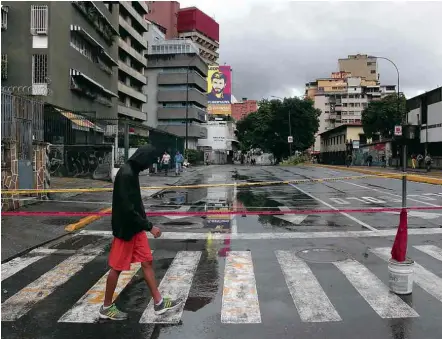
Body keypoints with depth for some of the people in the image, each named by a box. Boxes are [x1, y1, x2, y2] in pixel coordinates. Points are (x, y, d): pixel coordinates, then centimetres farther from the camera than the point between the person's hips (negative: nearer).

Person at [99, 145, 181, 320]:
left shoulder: (132, 172, 7)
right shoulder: (126, 175, -23)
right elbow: (127, 208, -27)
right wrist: (149, 226, -22)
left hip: (135, 228, 9)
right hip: (125, 230, -9)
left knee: (147, 262, 11)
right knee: (117, 267, 5)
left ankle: (159, 302, 20)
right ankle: (107, 307, 23)